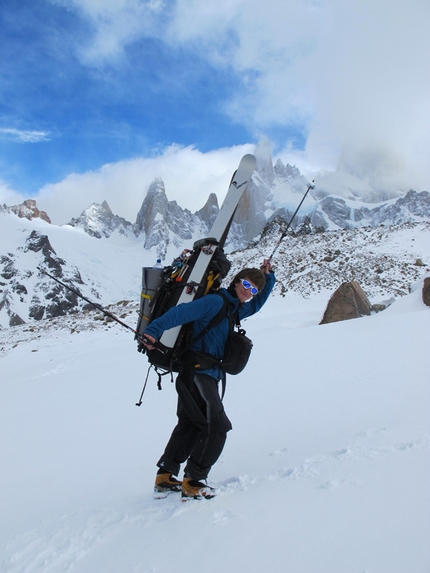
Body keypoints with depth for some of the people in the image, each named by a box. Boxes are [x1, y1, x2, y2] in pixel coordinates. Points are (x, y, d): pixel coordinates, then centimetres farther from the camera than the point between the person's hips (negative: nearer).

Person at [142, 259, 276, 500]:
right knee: (217, 426, -8)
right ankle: (192, 483, 3)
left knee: (190, 424, 17)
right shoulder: (215, 301, -12)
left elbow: (257, 304, 35)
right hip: (197, 373, -10)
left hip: (206, 375, 10)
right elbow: (181, 313, -22)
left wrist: (268, 277, 24)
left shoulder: (236, 310, 17)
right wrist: (153, 331, -33)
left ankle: (165, 477, 26)